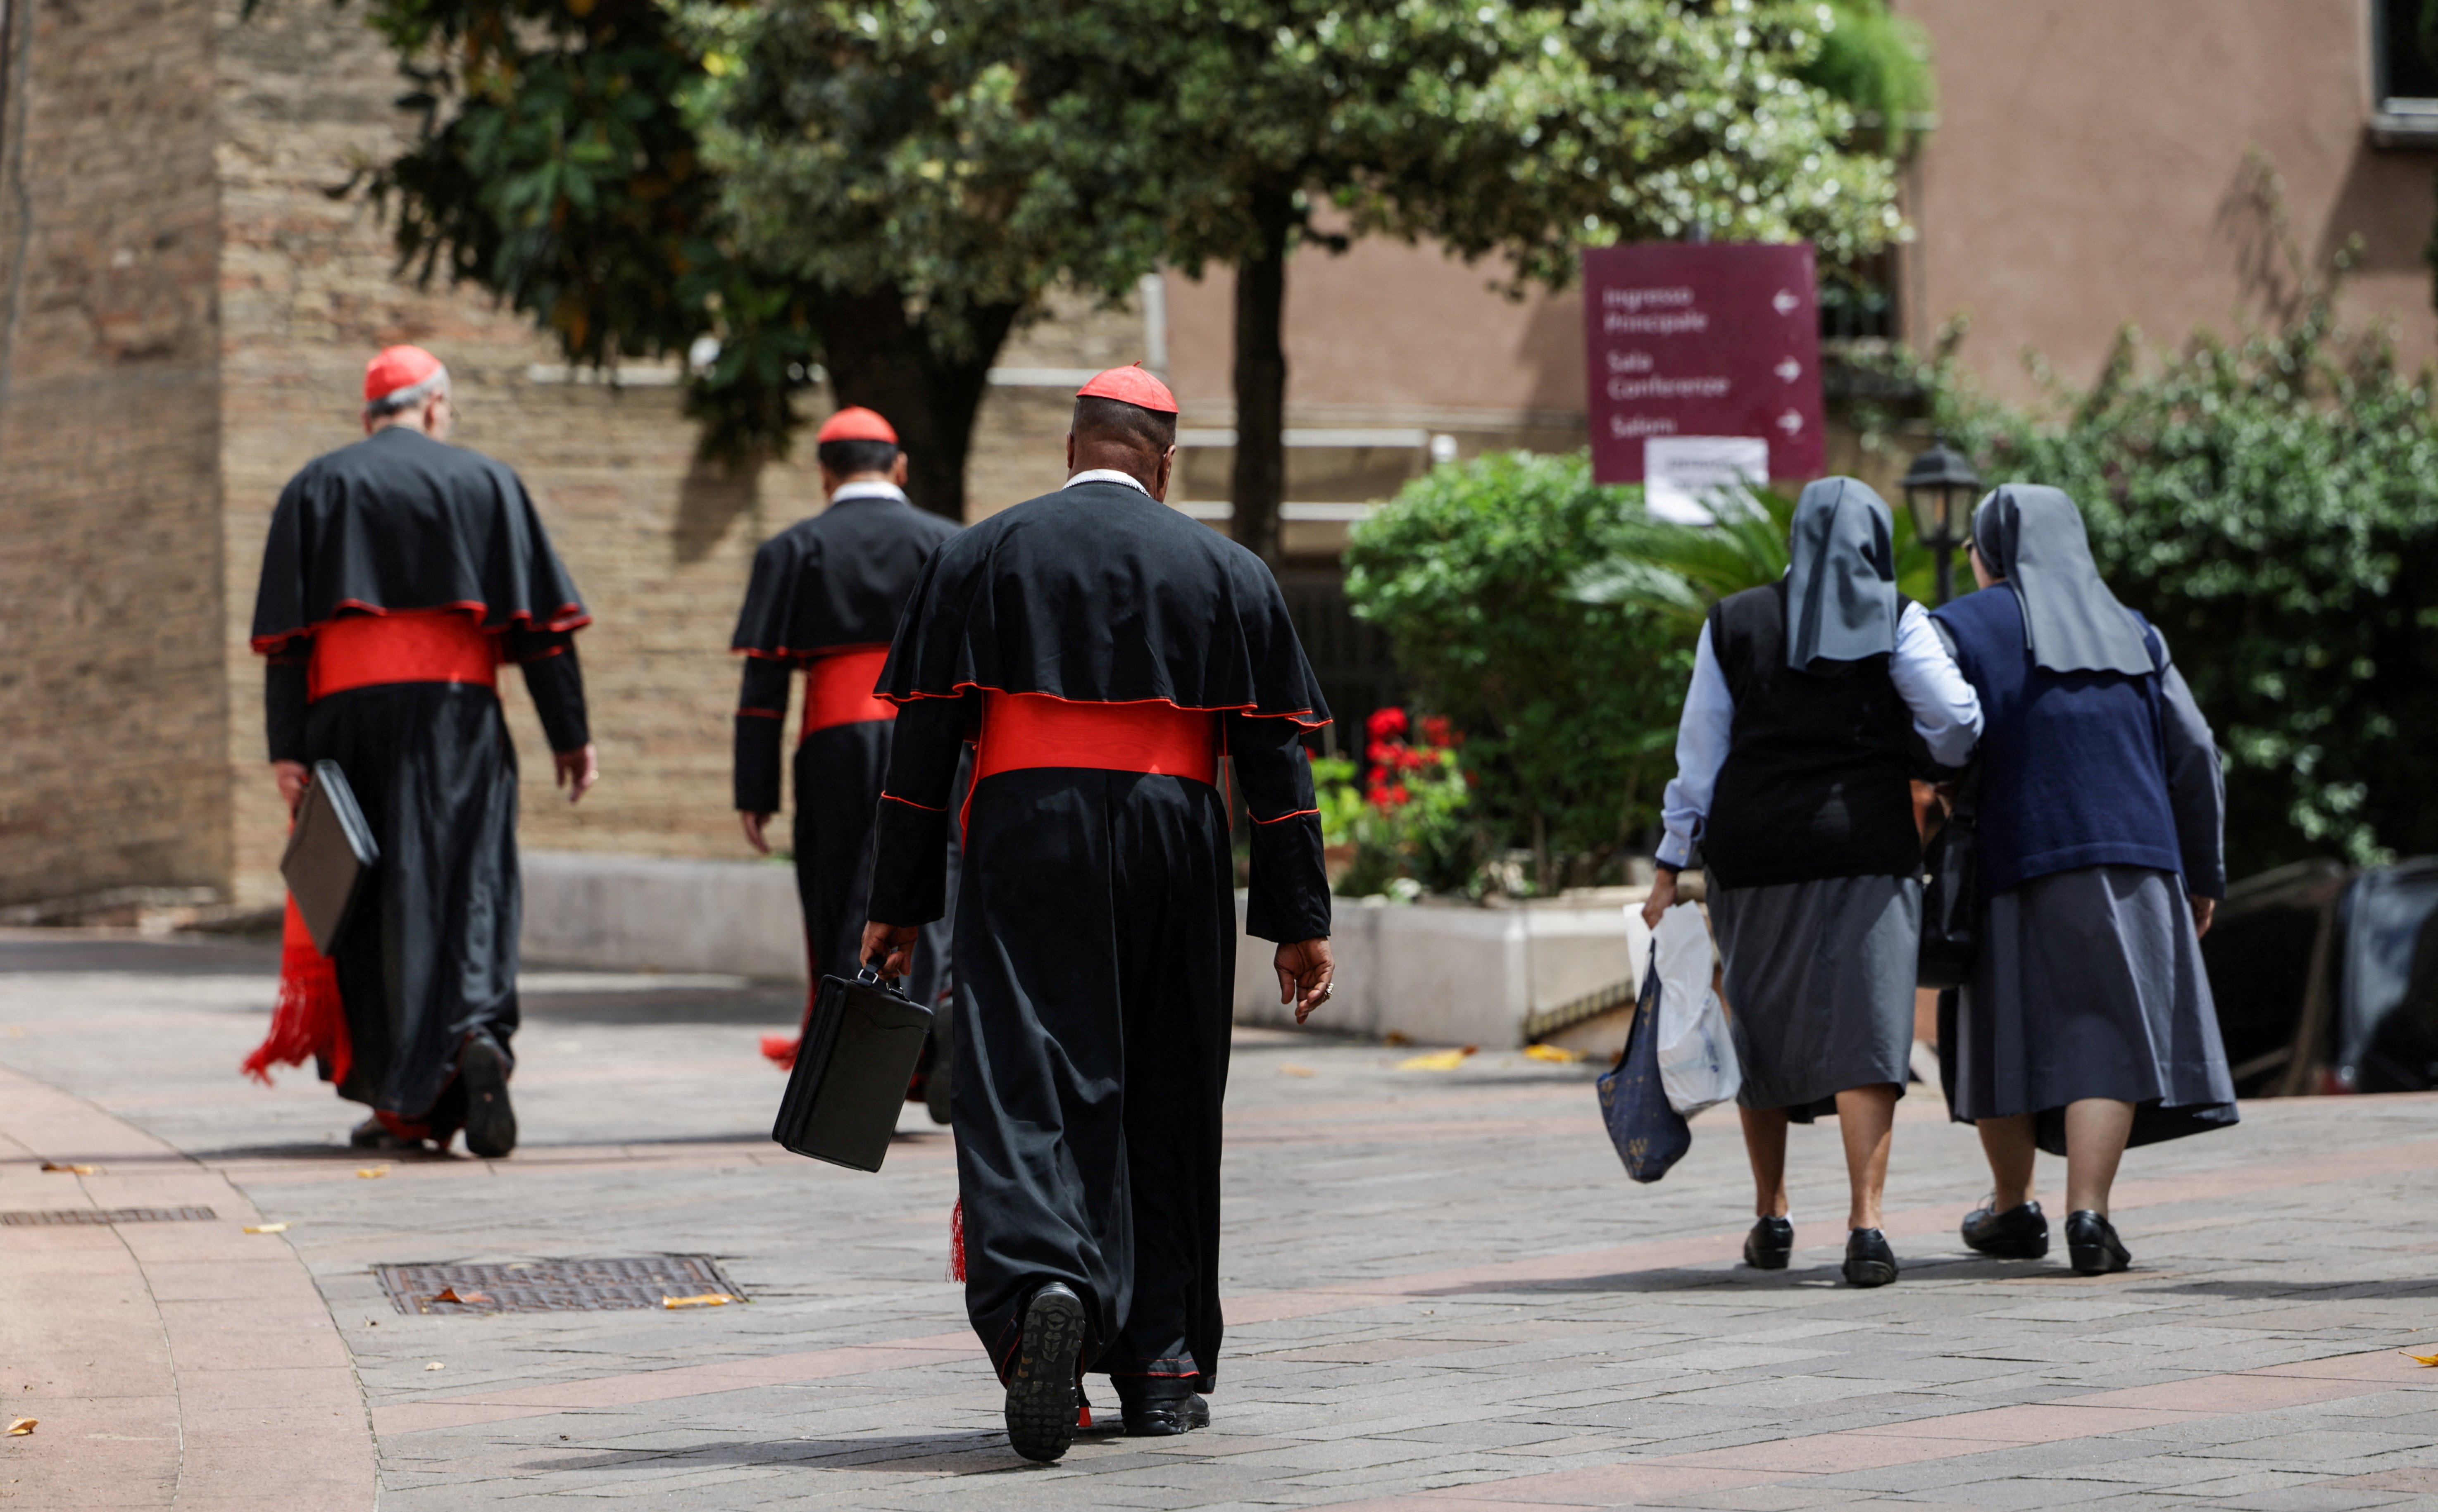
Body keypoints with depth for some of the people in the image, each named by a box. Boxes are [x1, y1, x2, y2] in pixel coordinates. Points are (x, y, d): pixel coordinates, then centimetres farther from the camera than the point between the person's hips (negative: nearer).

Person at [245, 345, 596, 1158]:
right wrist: (570, 735, 4)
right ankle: (478, 1029, -30)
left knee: (368, 903, 7)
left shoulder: (316, 488, 9)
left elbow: (285, 633, 1)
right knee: (466, 884, -2)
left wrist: (287, 749, -2)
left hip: (345, 714, 1)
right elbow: (541, 621, 3)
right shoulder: (485, 482, 8)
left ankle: (401, 1101, 7)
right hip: (457, 709, -1)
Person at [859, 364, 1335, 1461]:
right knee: (1165, 1102, 12)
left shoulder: (979, 556, 6)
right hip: (1174, 857, 2)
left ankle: (1043, 1283, -36)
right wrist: (1300, 920, 7)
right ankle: (1163, 1364, 16)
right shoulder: (1226, 571, 9)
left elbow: (923, 742, 2)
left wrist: (897, 906, 5)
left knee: (1023, 1085, -8)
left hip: (1023, 848, -1)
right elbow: (1276, 757, 5)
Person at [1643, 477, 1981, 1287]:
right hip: (1866, 848, -2)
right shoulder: (1895, 622, -1)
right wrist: (1937, 765, 17)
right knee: (1863, 1030, -7)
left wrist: (1671, 866, 6)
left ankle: (1771, 1218, 27)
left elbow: (1699, 756, 4)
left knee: (1760, 1029, 17)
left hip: (1754, 851, 2)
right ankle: (1865, 1224, -20)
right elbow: (1957, 722, -6)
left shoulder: (1733, 624, 5)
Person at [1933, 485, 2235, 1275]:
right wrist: (2202, 874, 16)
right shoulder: (2132, 635, 13)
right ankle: (2088, 1213, -16)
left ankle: (2013, 1208, 27)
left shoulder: (1965, 628, 2)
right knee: (2106, 1035, -1)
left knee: (2009, 1030, 14)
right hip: (2130, 860, 2)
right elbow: (2193, 755, 9)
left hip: (2010, 860, -2)